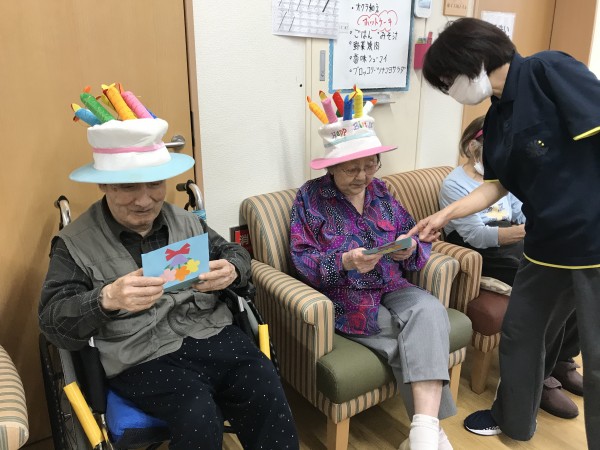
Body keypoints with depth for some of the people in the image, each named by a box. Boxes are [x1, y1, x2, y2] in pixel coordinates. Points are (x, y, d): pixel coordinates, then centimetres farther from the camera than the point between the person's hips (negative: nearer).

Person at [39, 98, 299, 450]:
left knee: (268, 395, -20)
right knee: (199, 419, -27)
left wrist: (230, 271, -10)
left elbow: (237, 254, 16)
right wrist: (106, 299, -25)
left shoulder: (186, 221, 13)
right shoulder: (75, 243, 1)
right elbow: (54, 323, -4)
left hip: (213, 334, 4)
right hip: (143, 358, -3)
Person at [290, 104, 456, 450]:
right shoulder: (310, 196, -5)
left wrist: (409, 249, -18)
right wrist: (345, 262, -30)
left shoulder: (381, 191, 9)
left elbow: (416, 238, 8)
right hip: (345, 299, -4)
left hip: (390, 288, 4)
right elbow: (302, 259, -11)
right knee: (419, 335, -19)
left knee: (430, 310, -26)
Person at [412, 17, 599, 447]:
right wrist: (444, 216, 7)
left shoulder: (549, 70, -13)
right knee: (522, 332, 20)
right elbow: (498, 184, 13)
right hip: (547, 243, 8)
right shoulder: (497, 118, 10)